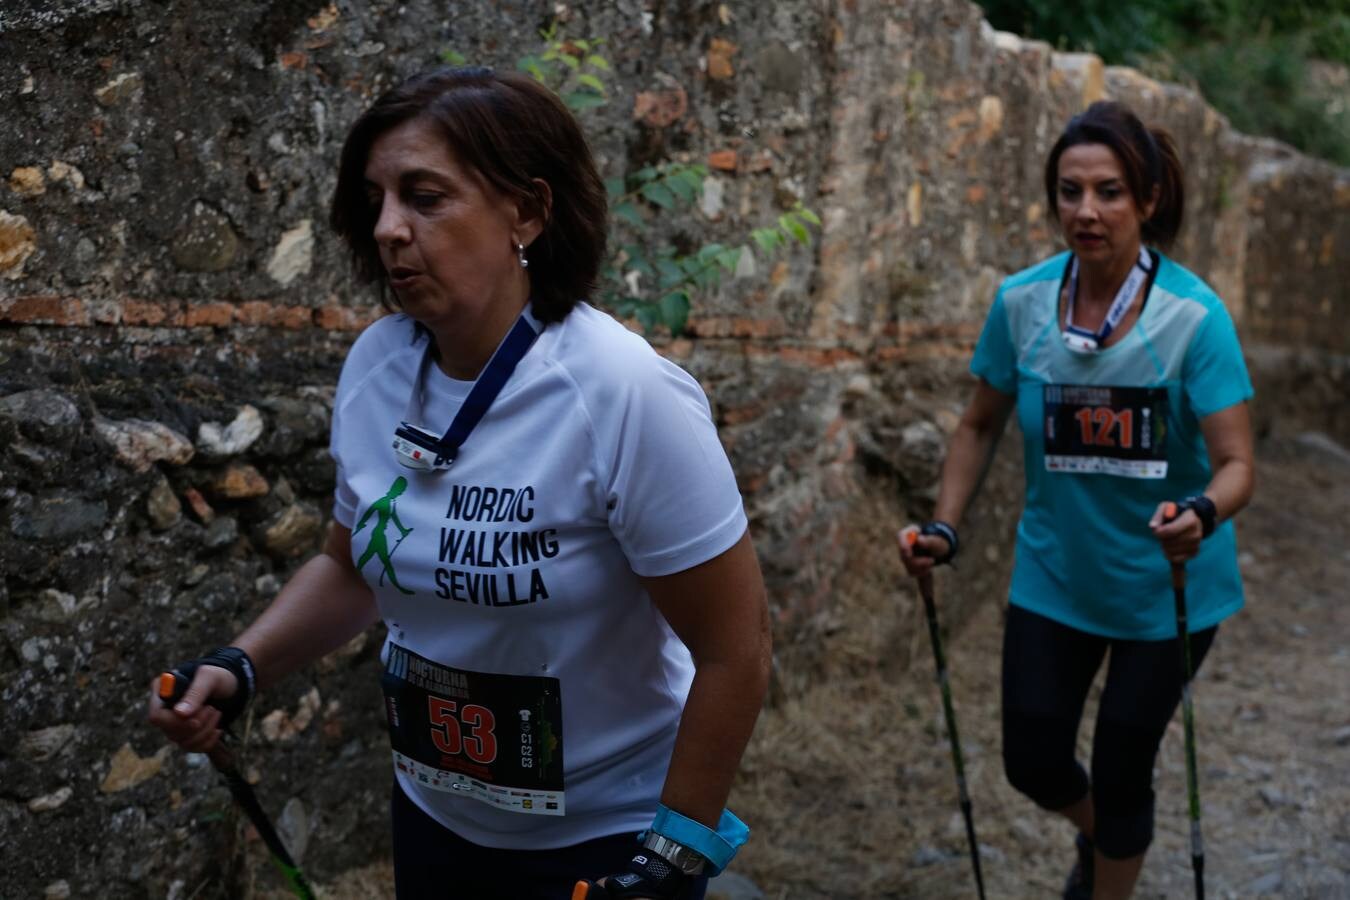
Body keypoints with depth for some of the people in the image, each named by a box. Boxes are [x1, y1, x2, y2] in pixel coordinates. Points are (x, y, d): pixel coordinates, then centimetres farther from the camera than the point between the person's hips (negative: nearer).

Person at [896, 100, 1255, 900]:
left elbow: (1236, 463, -22)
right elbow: (982, 425, 2)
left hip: (1166, 584, -3)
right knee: (1033, 762, 10)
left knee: (1121, 771, 9)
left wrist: (1202, 515, -43)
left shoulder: (1193, 316, -21)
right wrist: (944, 529, -9)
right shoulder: (1022, 302, -11)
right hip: (1055, 574, 3)